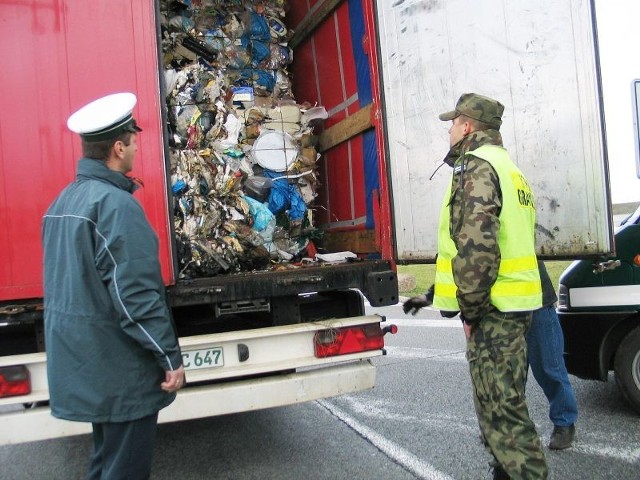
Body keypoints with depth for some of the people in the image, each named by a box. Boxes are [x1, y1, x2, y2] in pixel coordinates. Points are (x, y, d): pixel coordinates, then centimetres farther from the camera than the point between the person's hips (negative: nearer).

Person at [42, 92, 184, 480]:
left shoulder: (63, 201, 9)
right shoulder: (116, 204, -20)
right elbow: (136, 294, -24)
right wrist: (170, 357, -17)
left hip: (82, 362, 9)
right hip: (118, 365, -9)